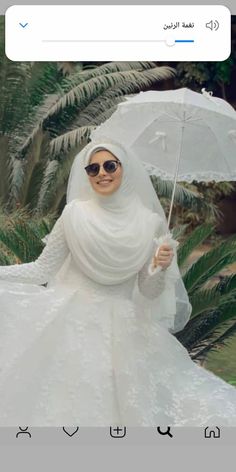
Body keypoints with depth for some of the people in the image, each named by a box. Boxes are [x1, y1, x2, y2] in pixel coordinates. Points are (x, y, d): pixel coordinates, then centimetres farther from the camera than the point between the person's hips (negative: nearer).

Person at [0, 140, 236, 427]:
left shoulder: (150, 221, -4)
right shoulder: (75, 213, -7)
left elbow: (148, 290, 0)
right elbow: (43, 269, -2)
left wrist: (161, 268, -20)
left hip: (124, 328, 1)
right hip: (74, 321, -1)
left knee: (128, 404, 2)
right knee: (70, 405, 4)